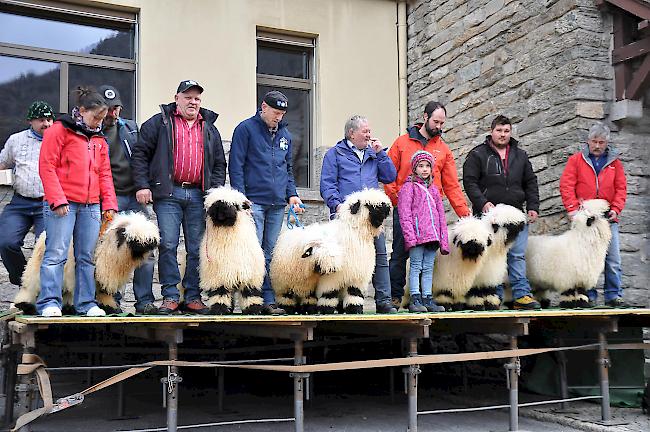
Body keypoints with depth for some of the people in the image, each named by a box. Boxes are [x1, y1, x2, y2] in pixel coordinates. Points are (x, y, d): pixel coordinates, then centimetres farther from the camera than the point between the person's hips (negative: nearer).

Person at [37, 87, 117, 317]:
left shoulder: (99, 138, 19)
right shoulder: (59, 130, 0)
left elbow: (105, 174, 19)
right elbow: (46, 166, -7)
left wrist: (109, 204, 9)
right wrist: (57, 200, -14)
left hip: (91, 206, 6)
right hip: (62, 204, -6)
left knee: (87, 256, 6)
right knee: (56, 253, -8)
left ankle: (86, 302, 12)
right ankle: (49, 302, -4)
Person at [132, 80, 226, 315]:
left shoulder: (209, 128, 19)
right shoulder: (159, 123, 8)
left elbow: (219, 164, 20)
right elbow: (140, 153, 3)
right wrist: (142, 185, -6)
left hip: (198, 195, 3)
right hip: (168, 193, -3)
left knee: (197, 249, 3)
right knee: (168, 245, -6)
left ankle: (193, 297, 10)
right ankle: (170, 296, 1)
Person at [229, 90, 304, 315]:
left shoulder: (285, 134, 18)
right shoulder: (246, 129, 0)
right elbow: (236, 166, -4)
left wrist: (291, 194, 11)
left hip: (277, 204, 6)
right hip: (254, 201, -6)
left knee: (271, 254, 6)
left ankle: (269, 300, 9)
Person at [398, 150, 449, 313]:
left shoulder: (433, 189, 20)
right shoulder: (408, 187, 2)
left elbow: (441, 215, 19)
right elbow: (404, 214, -8)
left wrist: (443, 240, 11)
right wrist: (409, 235, -18)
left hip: (432, 236, 6)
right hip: (417, 235, -6)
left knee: (429, 268, 8)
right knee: (416, 267, -5)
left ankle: (427, 299, 11)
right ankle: (415, 299, -2)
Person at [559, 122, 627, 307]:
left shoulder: (614, 162, 12)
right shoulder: (576, 160, 6)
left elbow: (621, 188, 9)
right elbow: (566, 185, -1)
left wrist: (616, 209, -6)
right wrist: (573, 208, -12)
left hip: (608, 218, 2)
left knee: (613, 260, 0)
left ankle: (613, 295, 6)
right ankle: (589, 297, 5)